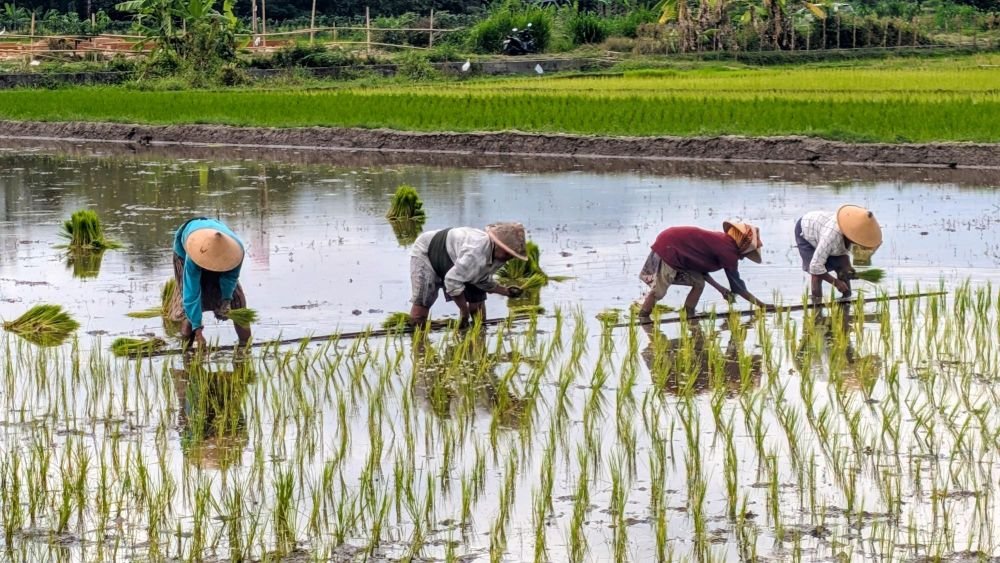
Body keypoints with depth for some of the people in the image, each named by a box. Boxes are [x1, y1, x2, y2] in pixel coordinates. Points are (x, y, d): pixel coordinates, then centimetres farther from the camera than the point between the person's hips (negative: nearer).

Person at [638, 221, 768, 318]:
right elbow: (736, 285, -11)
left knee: (699, 283, 6)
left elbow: (700, 265, 14)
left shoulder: (722, 241, 10)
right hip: (667, 248, -9)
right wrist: (759, 303, -4)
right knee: (659, 291, -7)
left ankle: (688, 317, 10)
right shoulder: (729, 251, -16)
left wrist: (721, 289, 10)